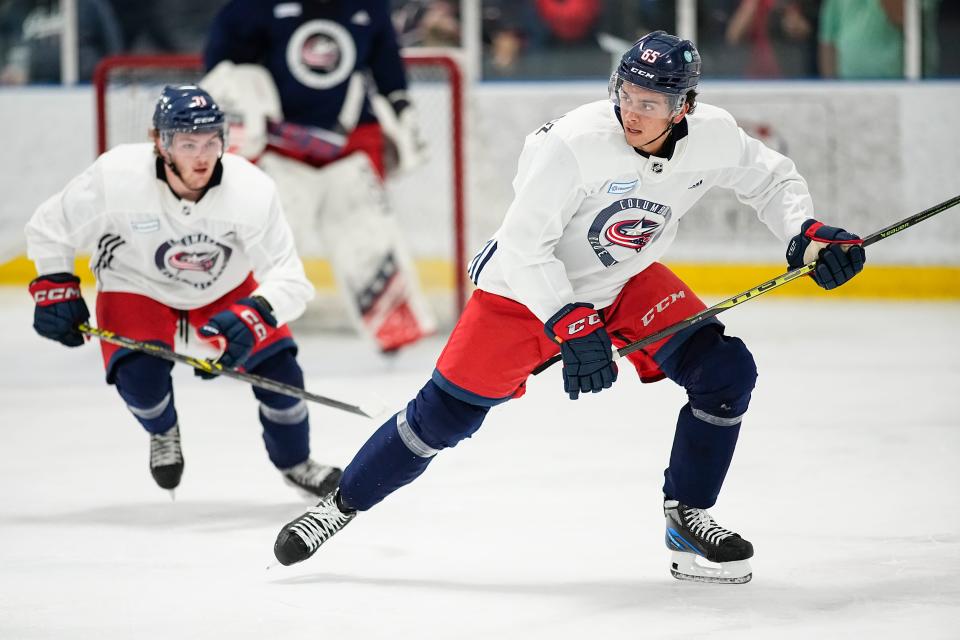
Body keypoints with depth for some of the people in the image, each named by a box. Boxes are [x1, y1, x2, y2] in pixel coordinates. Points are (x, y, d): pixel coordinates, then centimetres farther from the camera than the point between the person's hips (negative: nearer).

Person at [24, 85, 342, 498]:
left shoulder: (251, 189, -30)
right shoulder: (115, 177, -31)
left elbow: (288, 277, -28)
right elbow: (50, 227, -13)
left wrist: (255, 314, -46)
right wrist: (54, 290, -14)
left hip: (225, 289, 1)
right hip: (136, 287, -1)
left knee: (276, 365, -11)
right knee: (139, 377, -24)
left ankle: (293, 461, 19)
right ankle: (162, 431, 13)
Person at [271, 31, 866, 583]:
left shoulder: (712, 136, -19)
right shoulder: (573, 143, -34)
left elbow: (772, 178, 1)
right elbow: (524, 244, -31)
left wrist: (808, 234, -16)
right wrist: (571, 327, -37)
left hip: (629, 283, 5)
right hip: (528, 288, -5)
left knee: (726, 371, -11)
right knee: (445, 414, -3)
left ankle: (688, 519, 4)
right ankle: (342, 504, 18)